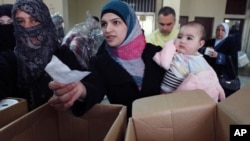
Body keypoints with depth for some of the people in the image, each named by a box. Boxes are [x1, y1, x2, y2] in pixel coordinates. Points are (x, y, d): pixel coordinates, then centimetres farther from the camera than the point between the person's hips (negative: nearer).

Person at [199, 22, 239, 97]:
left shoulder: (231, 44, 3)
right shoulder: (209, 42, 17)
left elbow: (233, 60, -10)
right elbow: (199, 49, 8)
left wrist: (218, 56, -21)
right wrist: (205, 50, -13)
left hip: (223, 76, -4)